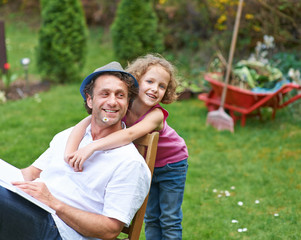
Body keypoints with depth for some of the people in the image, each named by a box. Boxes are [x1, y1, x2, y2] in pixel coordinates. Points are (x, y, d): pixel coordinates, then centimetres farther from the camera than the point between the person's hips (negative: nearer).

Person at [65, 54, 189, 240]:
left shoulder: (156, 115, -34)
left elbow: (131, 134, -52)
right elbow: (84, 124, -32)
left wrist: (91, 147, -61)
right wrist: (70, 152, -49)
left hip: (172, 165, -4)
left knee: (169, 220, 3)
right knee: (151, 218, 14)